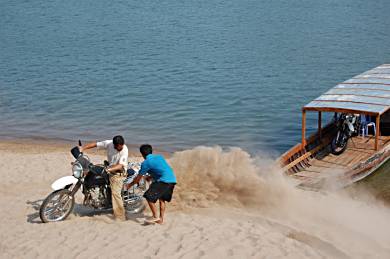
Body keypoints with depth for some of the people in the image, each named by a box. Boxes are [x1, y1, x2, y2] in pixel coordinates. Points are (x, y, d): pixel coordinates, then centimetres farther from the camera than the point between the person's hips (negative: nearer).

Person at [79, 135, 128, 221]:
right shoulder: (109, 143, -10)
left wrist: (109, 169, -42)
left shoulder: (124, 150, -23)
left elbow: (120, 165, -28)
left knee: (115, 193, -18)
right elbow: (95, 144, -4)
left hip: (118, 173, -7)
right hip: (110, 167, 8)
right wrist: (82, 148, -15)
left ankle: (120, 217, -15)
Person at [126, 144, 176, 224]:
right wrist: (149, 176, 43)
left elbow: (138, 178, 11)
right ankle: (161, 219, 23)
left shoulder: (146, 163, 3)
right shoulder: (159, 157, 21)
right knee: (162, 199, 21)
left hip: (164, 181, -8)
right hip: (172, 180, 8)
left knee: (149, 197, 0)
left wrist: (130, 185, 26)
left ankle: (155, 217, 2)